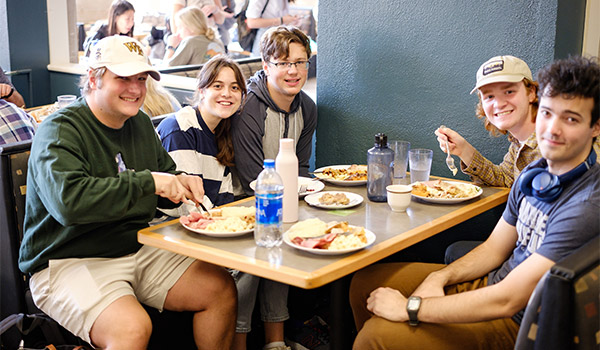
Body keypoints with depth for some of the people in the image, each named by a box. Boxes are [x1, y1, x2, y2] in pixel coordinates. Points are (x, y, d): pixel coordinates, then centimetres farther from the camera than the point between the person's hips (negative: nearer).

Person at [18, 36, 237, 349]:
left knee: (221, 288, -3)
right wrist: (146, 181, -29)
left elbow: (165, 173, 26)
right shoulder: (60, 130, -13)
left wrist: (180, 183, 0)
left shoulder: (140, 123, 12)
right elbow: (68, 200, -31)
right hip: (69, 262, -7)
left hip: (138, 249, 8)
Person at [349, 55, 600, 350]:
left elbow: (506, 301, -29)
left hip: (520, 324, -8)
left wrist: (410, 307, -23)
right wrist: (438, 278, -6)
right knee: (365, 282, 9)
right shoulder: (535, 174, 2)